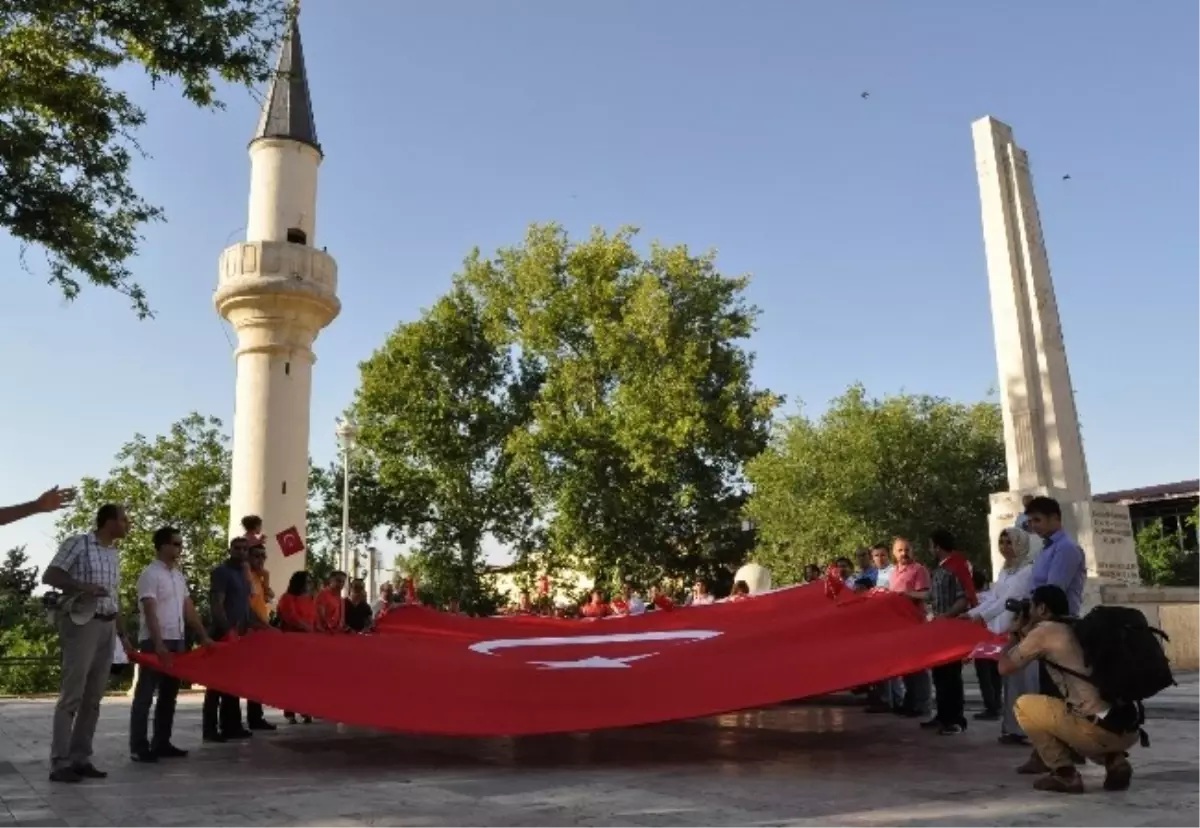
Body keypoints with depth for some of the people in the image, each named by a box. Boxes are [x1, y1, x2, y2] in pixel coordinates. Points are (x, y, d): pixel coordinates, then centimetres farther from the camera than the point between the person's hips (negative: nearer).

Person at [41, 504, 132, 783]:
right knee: (72, 695, -6)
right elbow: (49, 576, -9)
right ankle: (59, 763, -1)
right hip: (82, 623, -7)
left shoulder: (114, 554, 16)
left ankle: (80, 759, 14)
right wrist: (82, 586, -22)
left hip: (107, 627, 7)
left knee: (93, 697, 8)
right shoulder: (78, 543, -3)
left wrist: (123, 635, 17)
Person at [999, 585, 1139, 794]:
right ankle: (1115, 762, 14)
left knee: (1024, 705, 8)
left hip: (1102, 730, -8)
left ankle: (1064, 775, 4)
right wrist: (1027, 636, 30)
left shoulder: (1044, 631, -3)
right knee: (1067, 708, 34)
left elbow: (1005, 667, 6)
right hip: (1128, 730, 8)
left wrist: (1017, 634, 22)